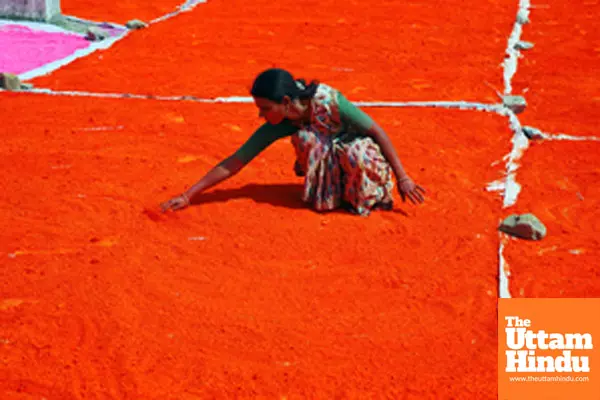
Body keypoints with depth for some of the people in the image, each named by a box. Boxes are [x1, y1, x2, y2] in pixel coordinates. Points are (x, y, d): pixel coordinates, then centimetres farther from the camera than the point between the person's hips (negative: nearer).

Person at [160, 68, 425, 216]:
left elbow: (378, 132, -24)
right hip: (329, 162, 3)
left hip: (364, 153, -3)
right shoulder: (278, 127, -20)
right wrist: (190, 195, -21)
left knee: (356, 153, -39)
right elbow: (234, 163, -17)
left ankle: (364, 199, -9)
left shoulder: (328, 101, -33)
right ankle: (327, 192, -7)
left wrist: (402, 178, -23)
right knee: (306, 138, -28)